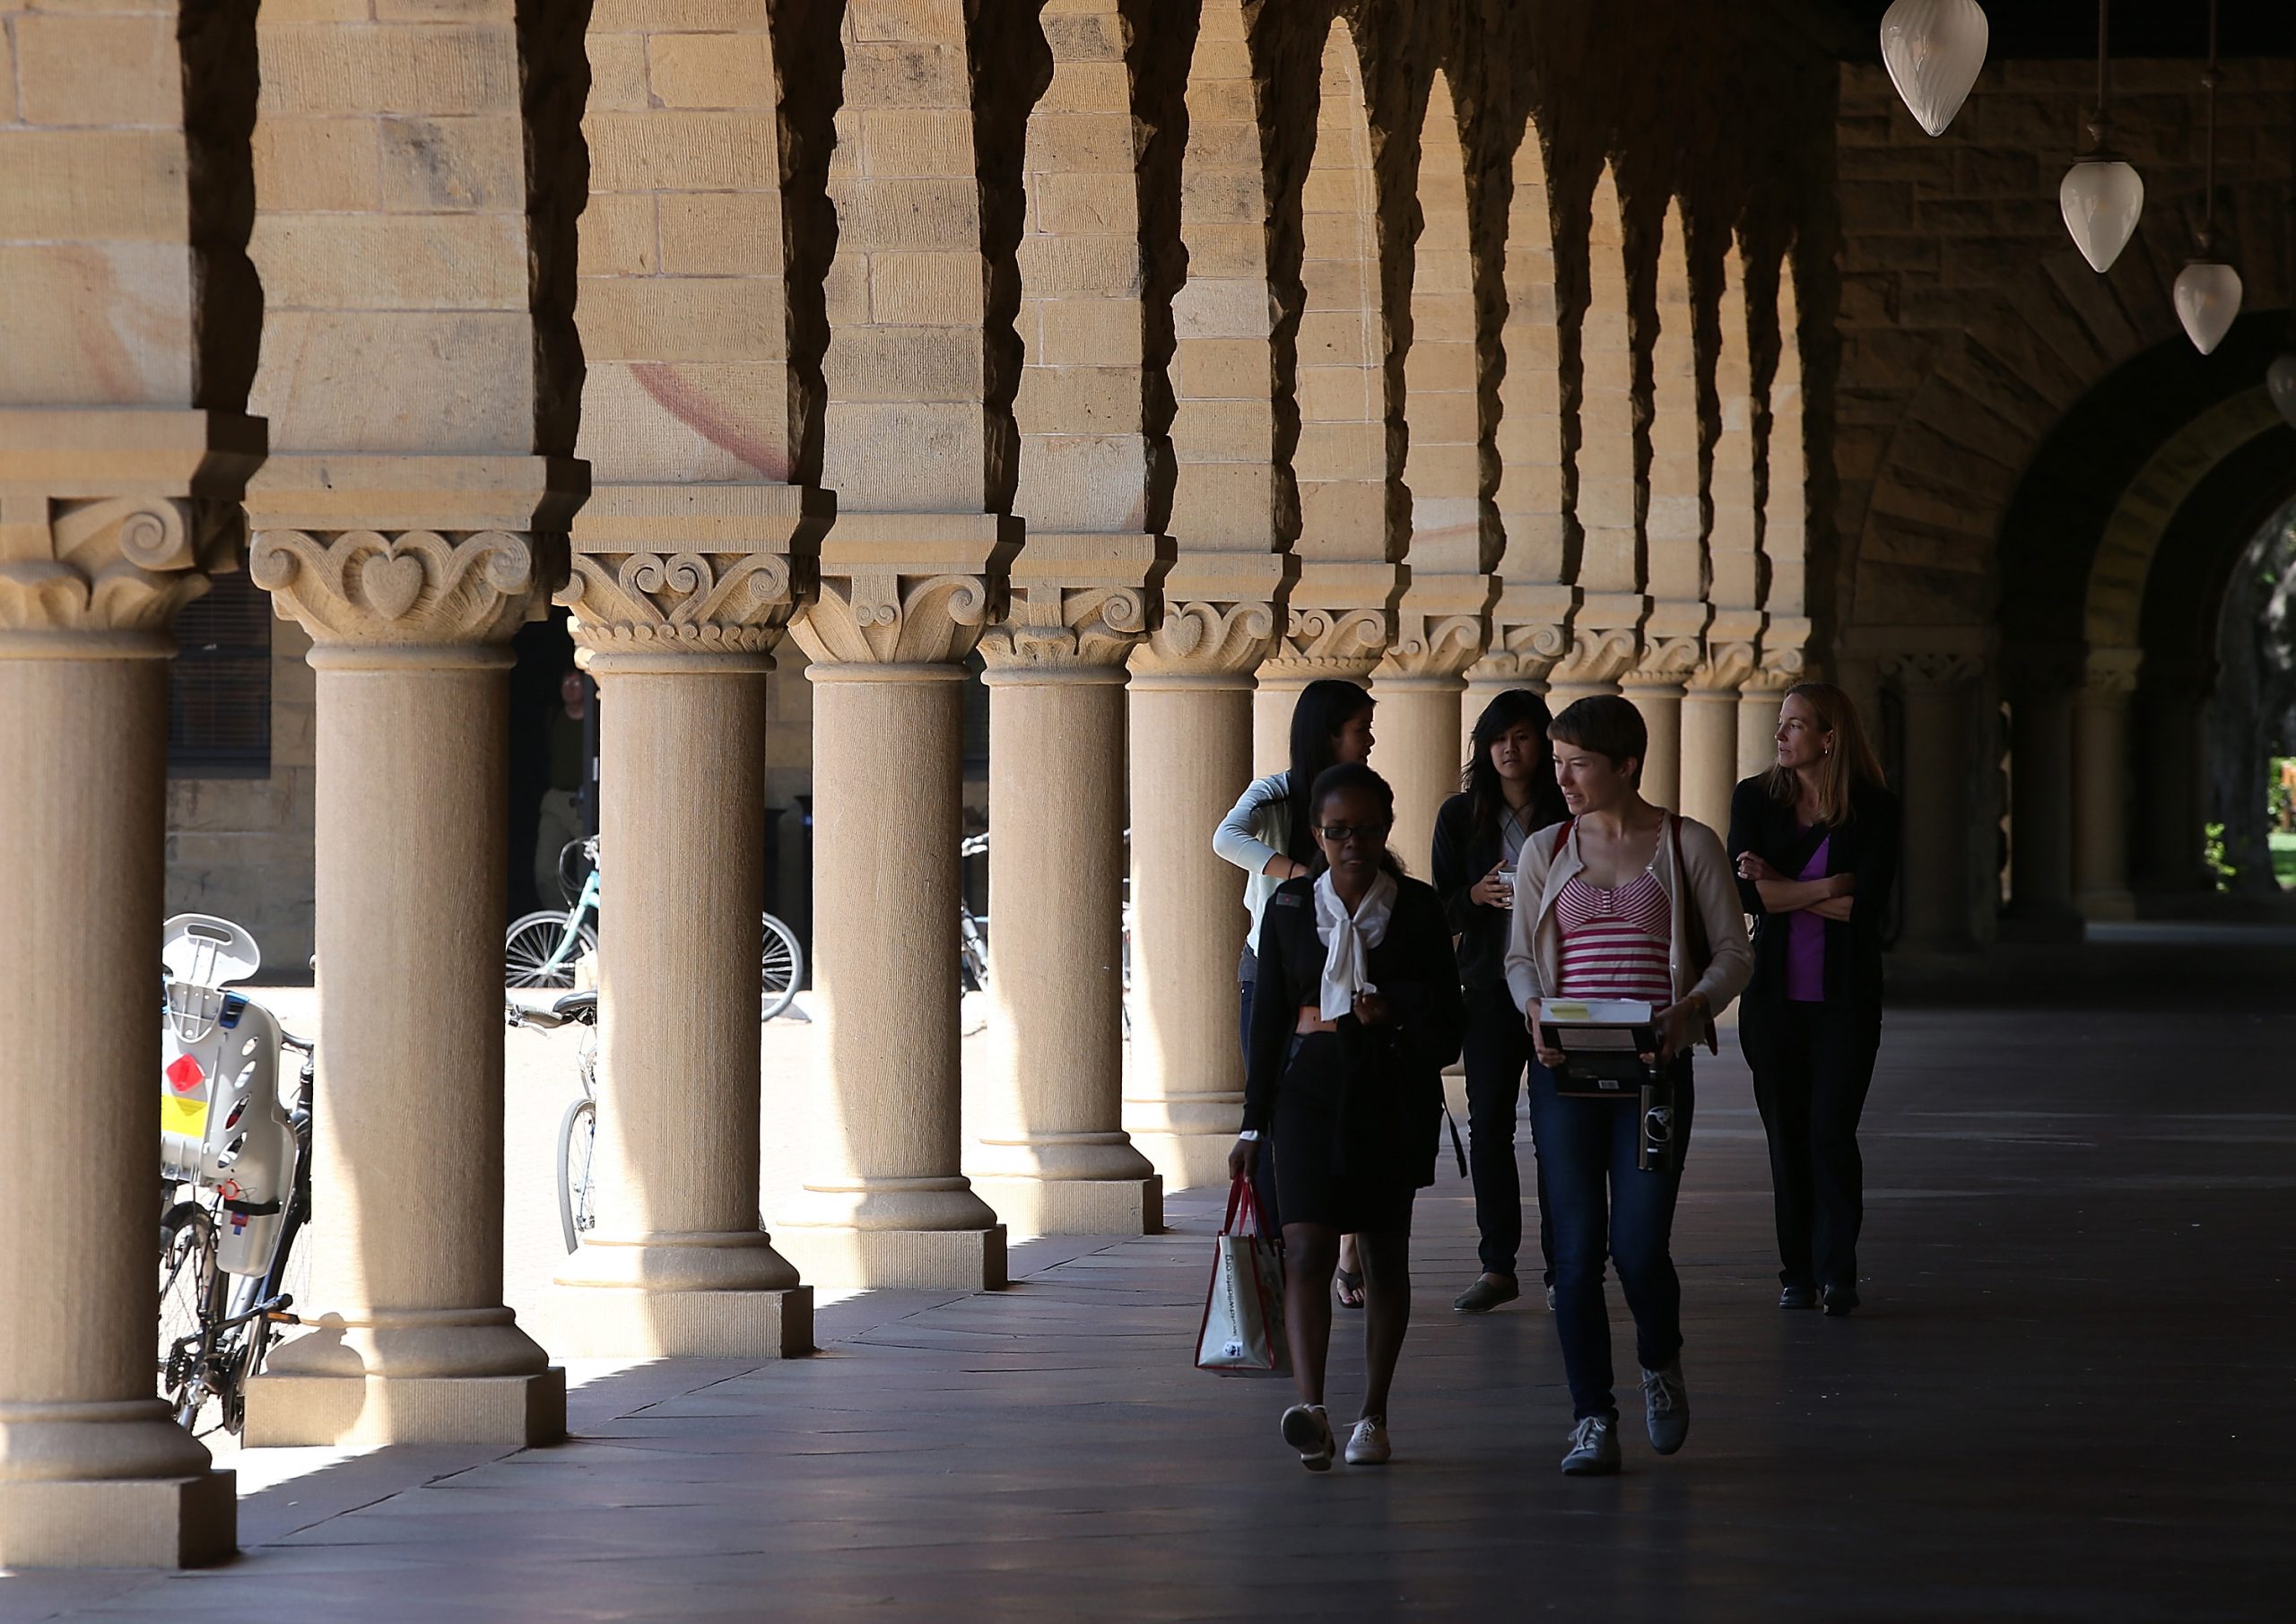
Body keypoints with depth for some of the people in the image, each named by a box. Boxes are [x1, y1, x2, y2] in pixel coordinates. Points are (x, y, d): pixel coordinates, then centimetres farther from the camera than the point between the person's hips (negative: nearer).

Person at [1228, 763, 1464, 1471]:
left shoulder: (1416, 907, 2)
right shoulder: (1290, 907, 4)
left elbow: (1450, 1015, 4)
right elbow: (1269, 1017, 7)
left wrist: (1397, 1010, -16)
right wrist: (1255, 1123, 6)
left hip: (1392, 1091, 0)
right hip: (1311, 1087, 0)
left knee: (1385, 1251, 7)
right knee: (1307, 1246, -15)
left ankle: (1374, 1415, 17)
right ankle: (1310, 1408, -27)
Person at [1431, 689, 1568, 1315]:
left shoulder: (1571, 817, 2)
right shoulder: (1461, 816, 8)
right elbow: (1442, 909, 8)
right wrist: (1478, 896, -12)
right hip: (1490, 988, 2)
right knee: (1488, 1128, 1)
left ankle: (1562, 1269, 3)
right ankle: (1497, 1267, 8)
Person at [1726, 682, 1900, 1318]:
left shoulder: (1875, 809, -3)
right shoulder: (1756, 799, 3)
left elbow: (1868, 905, -14)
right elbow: (1743, 890, -10)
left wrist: (1781, 889, -9)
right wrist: (1827, 888, -13)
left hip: (1845, 997, -2)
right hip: (1775, 996, 2)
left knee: (1831, 1131, -9)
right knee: (1787, 1134, 4)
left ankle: (1838, 1273, -6)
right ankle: (1797, 1272, 12)